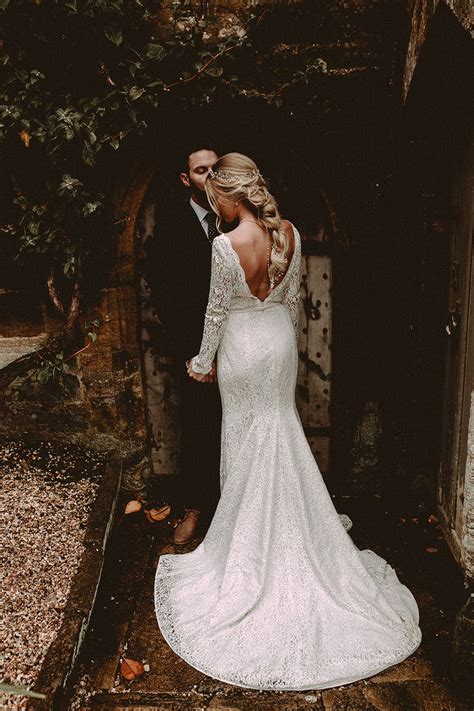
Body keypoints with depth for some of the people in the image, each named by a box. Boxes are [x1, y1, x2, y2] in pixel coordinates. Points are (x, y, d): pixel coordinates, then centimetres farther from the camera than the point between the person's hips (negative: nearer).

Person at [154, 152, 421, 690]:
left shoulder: (226, 245, -23)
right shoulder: (290, 234, -6)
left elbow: (217, 309, -13)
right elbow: (293, 297, 3)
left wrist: (204, 360, 2)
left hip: (243, 350, -5)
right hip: (281, 340, 6)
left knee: (246, 435, 12)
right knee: (281, 426, 21)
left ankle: (251, 530, 30)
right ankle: (287, 521, 38)